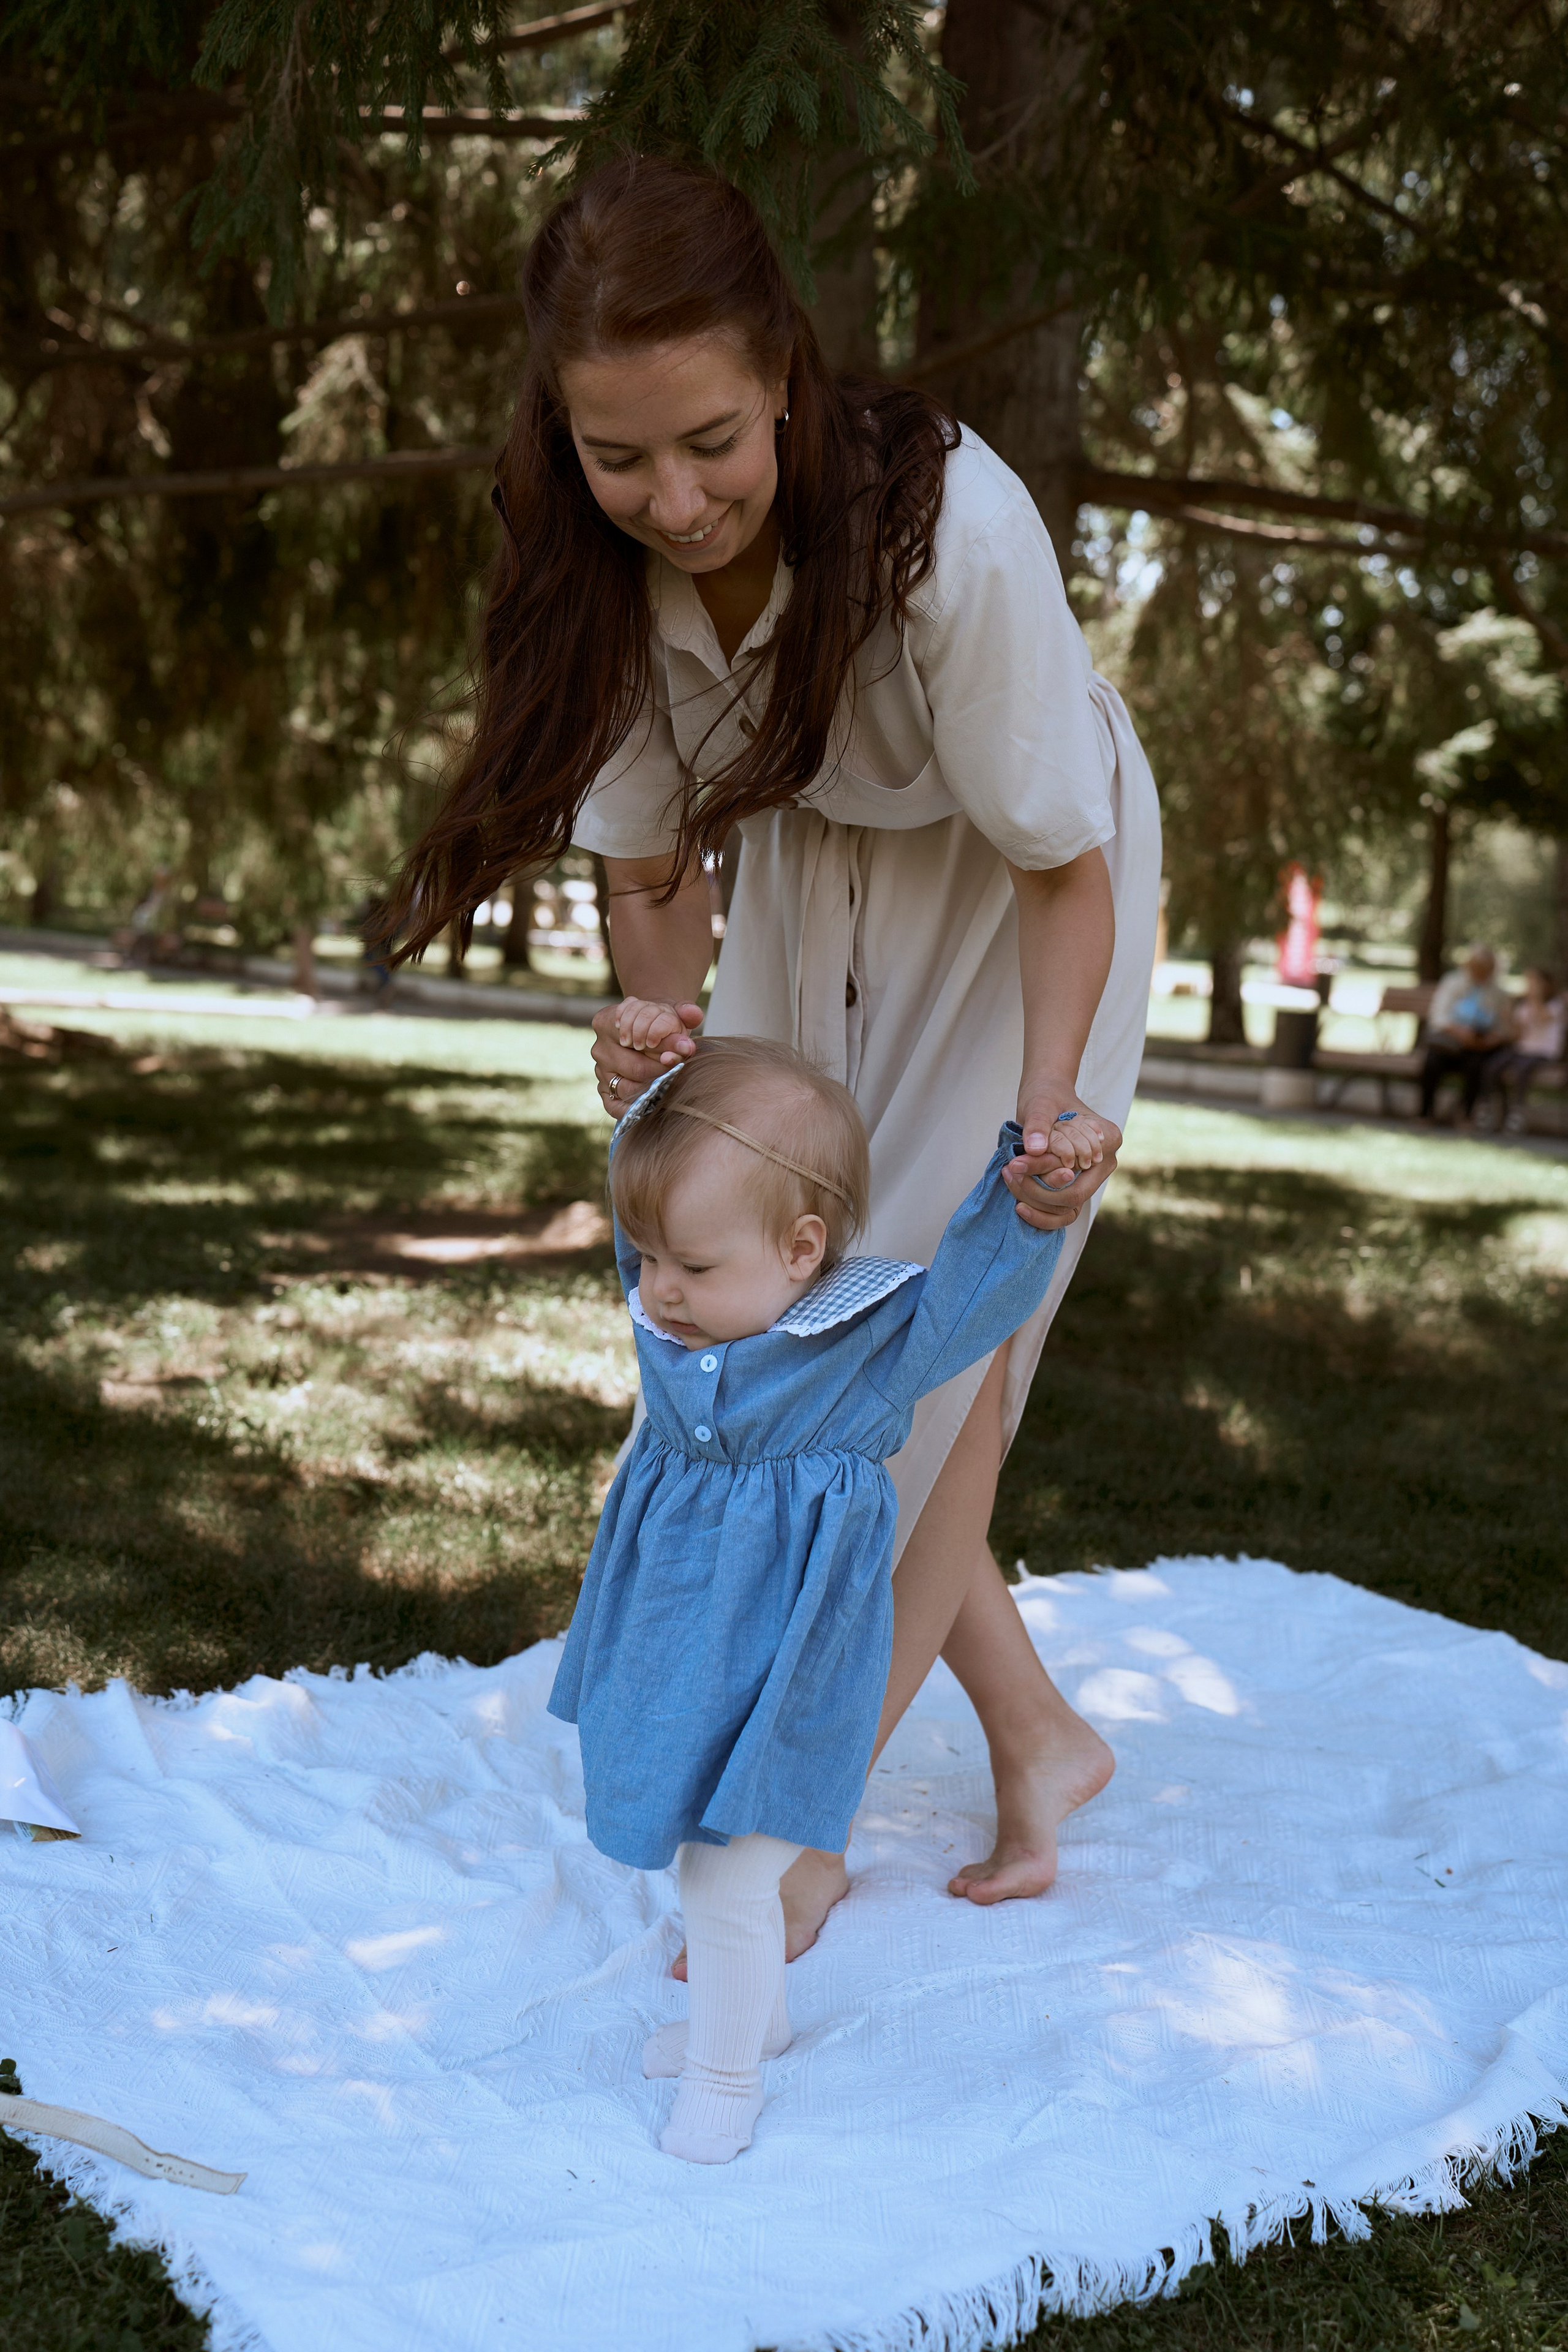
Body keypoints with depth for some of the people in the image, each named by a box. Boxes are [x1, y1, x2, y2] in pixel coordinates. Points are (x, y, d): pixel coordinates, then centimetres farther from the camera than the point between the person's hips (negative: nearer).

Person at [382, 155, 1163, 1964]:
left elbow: (1061, 859, -24)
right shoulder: (598, 558, -21)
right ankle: (1037, 1737, 22)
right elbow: (652, 860, -10)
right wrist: (651, 1021, -31)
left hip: (1019, 897, -5)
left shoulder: (948, 528, -36)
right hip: (814, 880, 5)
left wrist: (1049, 1109, -39)